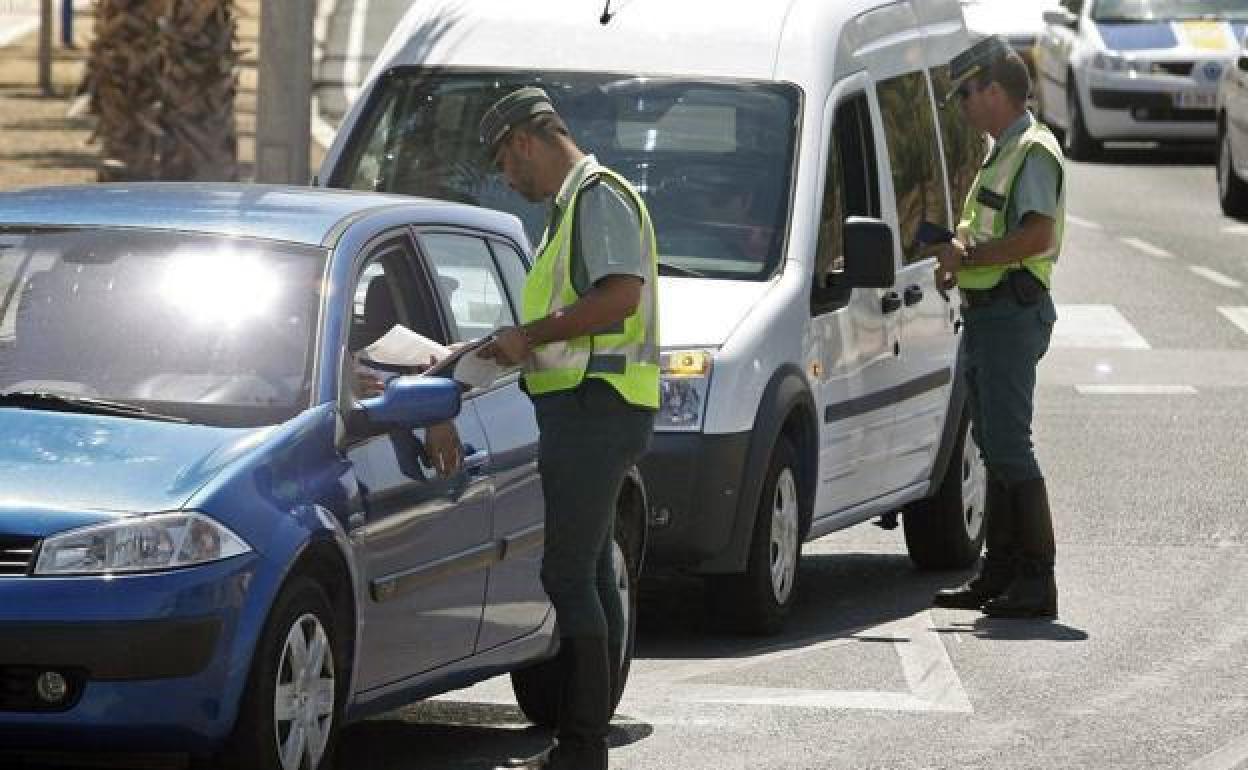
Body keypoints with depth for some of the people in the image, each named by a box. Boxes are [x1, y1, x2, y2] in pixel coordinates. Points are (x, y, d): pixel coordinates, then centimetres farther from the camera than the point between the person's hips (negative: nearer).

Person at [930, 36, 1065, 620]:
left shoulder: (1034, 151, -12)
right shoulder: (1003, 152, 21)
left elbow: (1037, 234, -25)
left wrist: (969, 256, -18)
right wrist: (959, 254, 8)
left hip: (1012, 314, -11)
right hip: (986, 315, 11)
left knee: (1009, 447, -13)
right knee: (995, 448, 14)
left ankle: (1037, 582, -12)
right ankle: (1000, 575, 20)